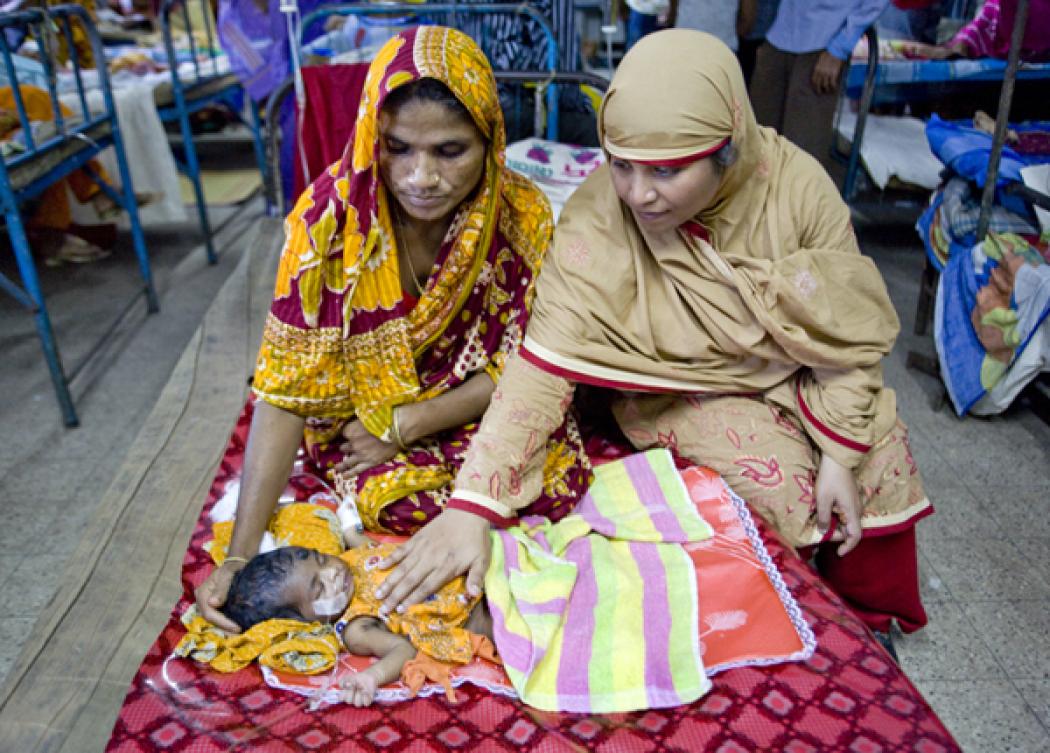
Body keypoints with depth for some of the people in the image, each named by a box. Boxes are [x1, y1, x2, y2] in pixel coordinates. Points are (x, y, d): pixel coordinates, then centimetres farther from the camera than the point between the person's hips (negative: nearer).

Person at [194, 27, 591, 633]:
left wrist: (403, 426, -20)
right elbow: (286, 388, -22)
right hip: (363, 404, -1)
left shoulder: (524, 215, -20)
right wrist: (241, 556, -25)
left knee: (560, 482, -20)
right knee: (408, 504, -27)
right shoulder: (330, 215, -24)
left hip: (476, 402, 2)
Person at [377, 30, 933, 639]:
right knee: (786, 481, -21)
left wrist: (841, 455, -15)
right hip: (681, 389, -3)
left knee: (882, 470, -5)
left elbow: (850, 332, -11)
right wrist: (472, 505, -42)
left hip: (790, 372, 4)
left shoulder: (798, 185, -22)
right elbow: (545, 363, -34)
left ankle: (864, 613, 27)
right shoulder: (598, 217, -28)